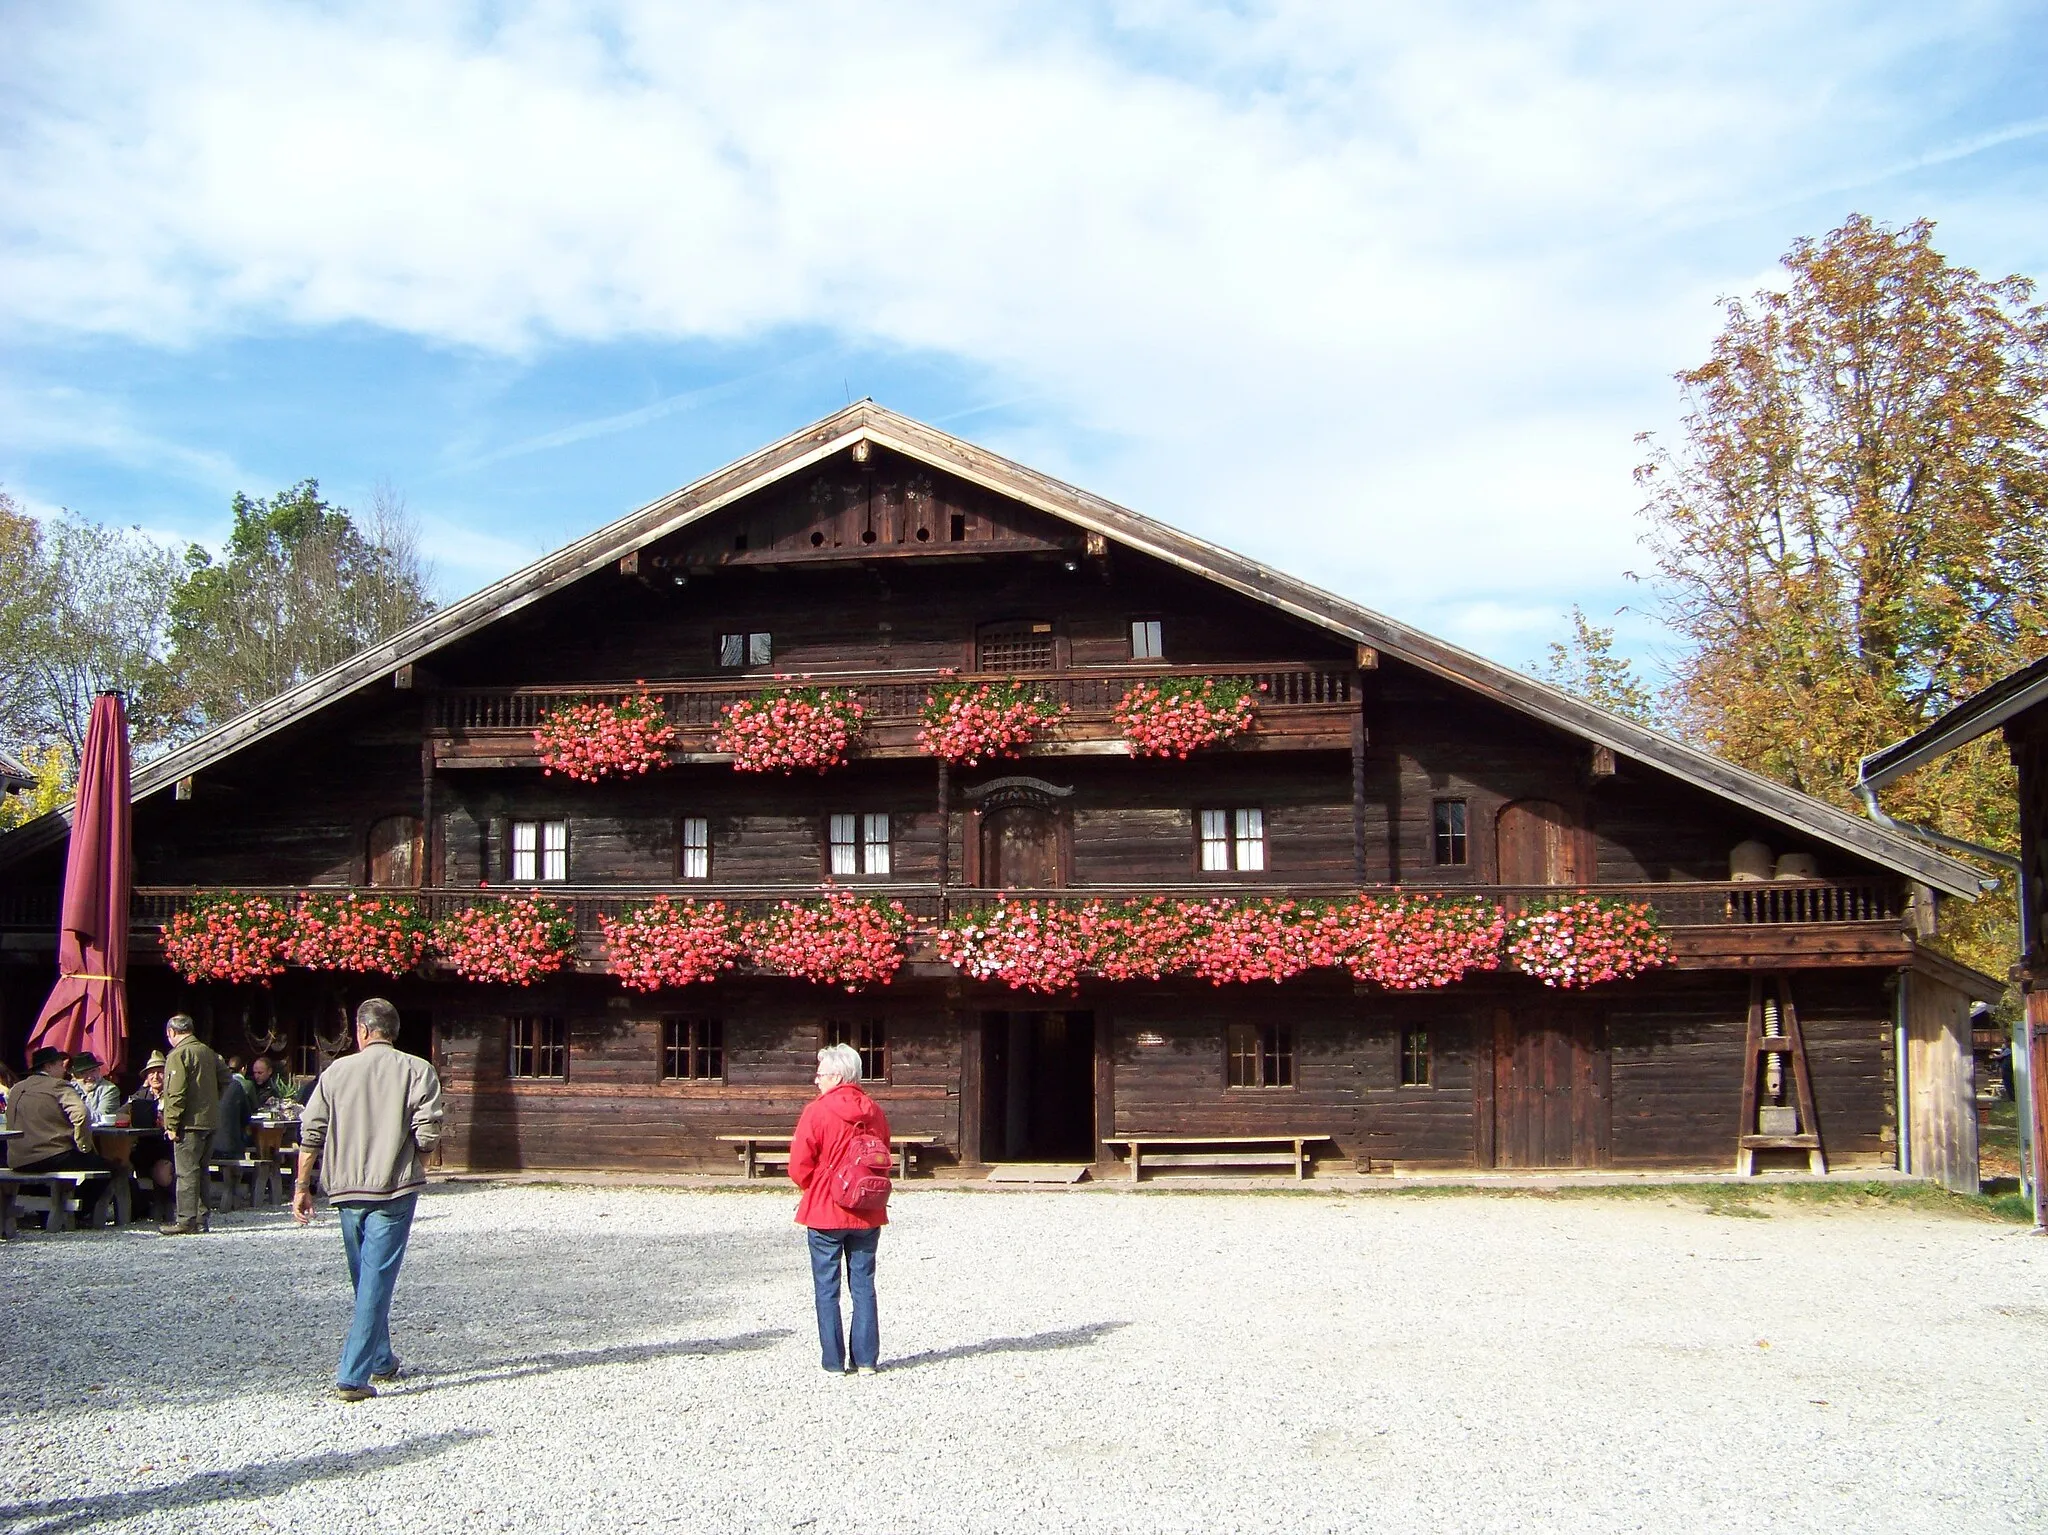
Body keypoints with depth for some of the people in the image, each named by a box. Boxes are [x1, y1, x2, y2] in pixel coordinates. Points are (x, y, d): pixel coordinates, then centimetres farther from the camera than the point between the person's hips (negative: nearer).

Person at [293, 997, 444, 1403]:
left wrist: (302, 1187, 11)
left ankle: (381, 1361, 32)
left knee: (365, 1279, 19)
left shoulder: (337, 1071, 5)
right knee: (378, 1281, -3)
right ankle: (352, 1376, -11)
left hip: (347, 1189, 4)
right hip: (394, 1187, -4)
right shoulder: (416, 1070, -3)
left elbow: (310, 1134, 3)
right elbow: (428, 1135, -11)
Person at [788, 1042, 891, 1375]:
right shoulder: (875, 1112, 2)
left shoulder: (817, 1111, -12)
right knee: (863, 1286, 10)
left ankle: (834, 1361, 6)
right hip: (867, 1213, 4)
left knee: (827, 1288, 5)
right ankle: (866, 1360, 11)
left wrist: (815, 1190, 9)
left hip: (825, 1211, -4)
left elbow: (799, 1166, -10)